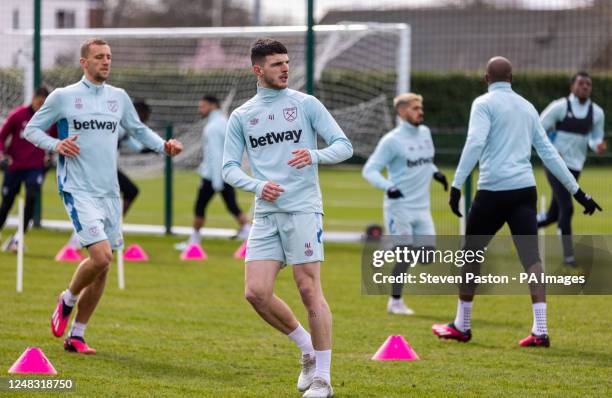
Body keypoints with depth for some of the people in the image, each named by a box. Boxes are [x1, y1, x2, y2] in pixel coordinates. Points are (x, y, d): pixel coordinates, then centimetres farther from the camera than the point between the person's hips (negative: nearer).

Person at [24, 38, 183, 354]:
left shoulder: (119, 97, 11)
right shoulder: (63, 96, -1)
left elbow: (138, 130, 23)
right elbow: (32, 129, 5)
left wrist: (164, 146, 5)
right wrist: (56, 144, -15)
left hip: (110, 193, 6)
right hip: (78, 189, -5)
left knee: (102, 267, 5)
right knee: (101, 256, -21)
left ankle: (76, 335, 17)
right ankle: (67, 300, 8)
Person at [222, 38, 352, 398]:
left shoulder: (306, 104, 3)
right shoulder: (241, 116, 11)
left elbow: (344, 146, 1)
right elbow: (230, 167, 9)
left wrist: (315, 156, -20)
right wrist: (258, 185, -11)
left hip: (303, 210, -3)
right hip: (266, 214, 3)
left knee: (310, 290, -8)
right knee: (256, 292, -7)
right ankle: (308, 350, 15)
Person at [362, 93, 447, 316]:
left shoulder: (425, 133, 10)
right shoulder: (392, 140, -10)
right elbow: (369, 170, -11)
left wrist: (435, 173, 8)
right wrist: (388, 187, -27)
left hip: (421, 208, 6)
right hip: (399, 207, -6)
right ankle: (395, 302, 7)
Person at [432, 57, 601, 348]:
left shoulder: (484, 103, -1)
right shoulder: (526, 107, 17)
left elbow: (475, 144, -15)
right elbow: (548, 152, 17)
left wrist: (457, 185, -19)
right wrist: (576, 191, 21)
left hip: (493, 190, -5)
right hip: (525, 190, 5)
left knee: (471, 254, 11)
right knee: (531, 258, -2)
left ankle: (462, 326, 19)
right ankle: (540, 330, -14)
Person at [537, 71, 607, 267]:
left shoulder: (596, 113, 4)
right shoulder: (559, 107, -9)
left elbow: (595, 137, 16)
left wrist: (598, 145, -8)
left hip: (575, 167, 5)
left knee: (553, 215, 9)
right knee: (566, 209, -16)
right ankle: (568, 255, -7)